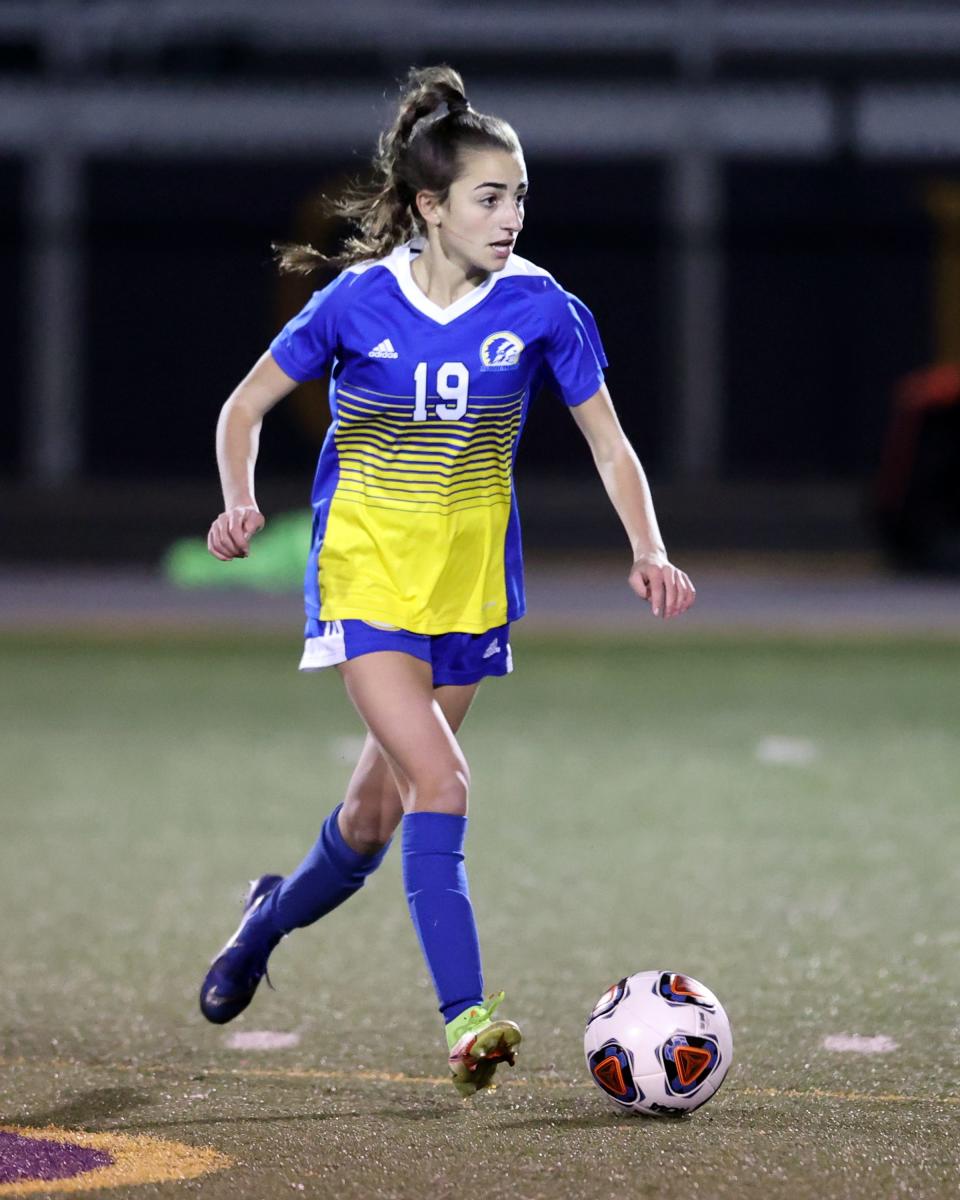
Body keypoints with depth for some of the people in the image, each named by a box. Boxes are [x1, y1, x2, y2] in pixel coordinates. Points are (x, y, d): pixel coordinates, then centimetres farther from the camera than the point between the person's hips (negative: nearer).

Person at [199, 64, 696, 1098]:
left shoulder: (539, 307, -7)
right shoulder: (357, 303, -11)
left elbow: (607, 441, -1)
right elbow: (246, 406, 1)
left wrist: (648, 553, -16)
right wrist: (239, 504, -17)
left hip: (471, 587, 3)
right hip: (365, 577, -3)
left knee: (377, 813, 12)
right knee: (441, 785, -21)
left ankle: (274, 915, 43)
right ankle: (467, 1021, -21)